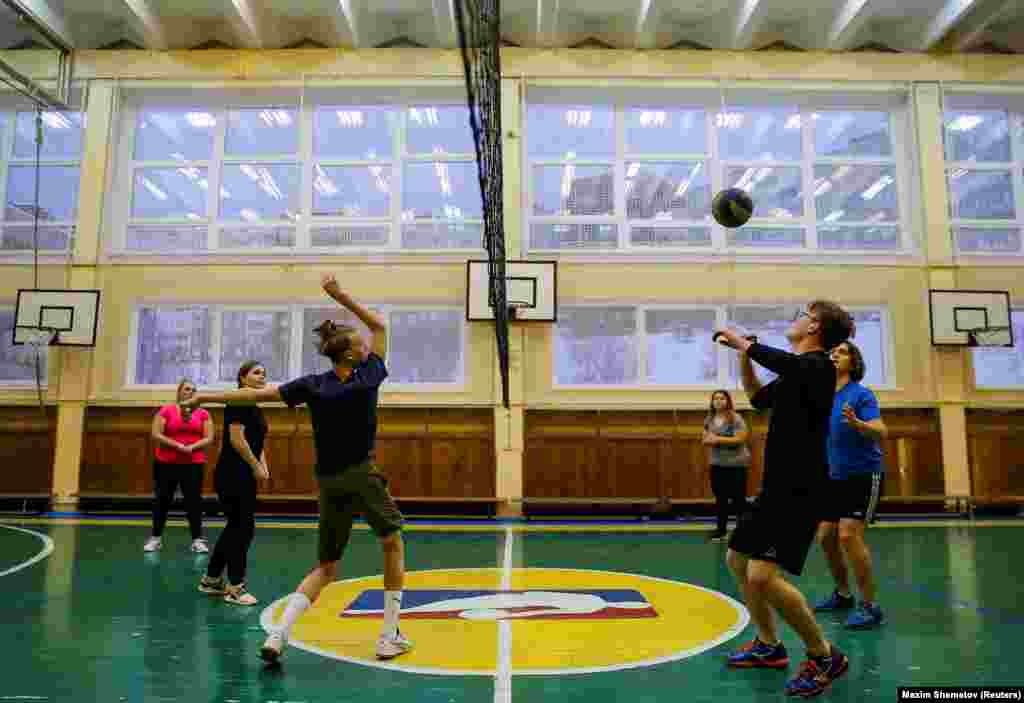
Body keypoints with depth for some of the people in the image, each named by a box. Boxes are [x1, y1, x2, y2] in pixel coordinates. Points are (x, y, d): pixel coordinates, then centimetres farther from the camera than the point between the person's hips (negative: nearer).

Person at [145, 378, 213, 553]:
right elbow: (156, 435, -7)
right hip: (166, 464, -1)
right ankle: (156, 537, 23)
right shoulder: (166, 410, -1)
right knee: (162, 500, 9)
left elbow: (209, 438, 1)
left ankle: (198, 540, 5)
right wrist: (178, 445, -16)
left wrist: (192, 447, -15)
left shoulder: (203, 413, 4)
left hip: (194, 464, 1)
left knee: (194, 501, 0)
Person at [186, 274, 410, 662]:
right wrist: (340, 296, 4)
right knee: (394, 545, 16)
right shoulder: (369, 376, -7)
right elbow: (380, 326, 6)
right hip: (361, 474, -3)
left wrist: (208, 396, 10)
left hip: (329, 481, 4)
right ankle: (390, 637, 15)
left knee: (326, 566, 15)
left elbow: (257, 394, 0)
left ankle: (278, 635, 0)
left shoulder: (312, 385, -2)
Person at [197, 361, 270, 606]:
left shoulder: (255, 407, 16)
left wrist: (263, 465, 5)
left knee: (236, 527, 15)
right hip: (232, 475, -10)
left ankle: (211, 579, 26)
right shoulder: (238, 401, -13)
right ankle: (235, 588, 5)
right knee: (243, 528, -5)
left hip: (244, 476, 10)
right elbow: (236, 438, -21)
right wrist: (255, 466, -15)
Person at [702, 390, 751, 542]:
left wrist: (719, 439, -20)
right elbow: (706, 439, 13)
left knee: (738, 498, 1)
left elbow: (741, 439, -18)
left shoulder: (736, 418, -11)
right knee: (720, 498, 13)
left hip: (736, 464, -5)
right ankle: (721, 529, 22)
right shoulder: (709, 419, 7)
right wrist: (709, 440, -11)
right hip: (717, 464, 6)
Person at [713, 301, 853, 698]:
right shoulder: (796, 372, 15)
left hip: (799, 491, -10)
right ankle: (769, 646, 31)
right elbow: (759, 398, 29)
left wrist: (744, 342, -20)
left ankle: (825, 657, 2)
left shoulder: (816, 364, -14)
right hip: (779, 487, 10)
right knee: (737, 560, 17)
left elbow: (783, 361, -37)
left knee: (762, 576, -19)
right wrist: (742, 355, 18)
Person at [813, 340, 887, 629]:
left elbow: (881, 432, -26)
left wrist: (856, 423, -43)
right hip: (836, 477, 7)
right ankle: (843, 594, 29)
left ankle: (870, 606, -3)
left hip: (863, 475, -7)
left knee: (849, 535, -16)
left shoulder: (861, 394, -14)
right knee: (825, 536, 9)